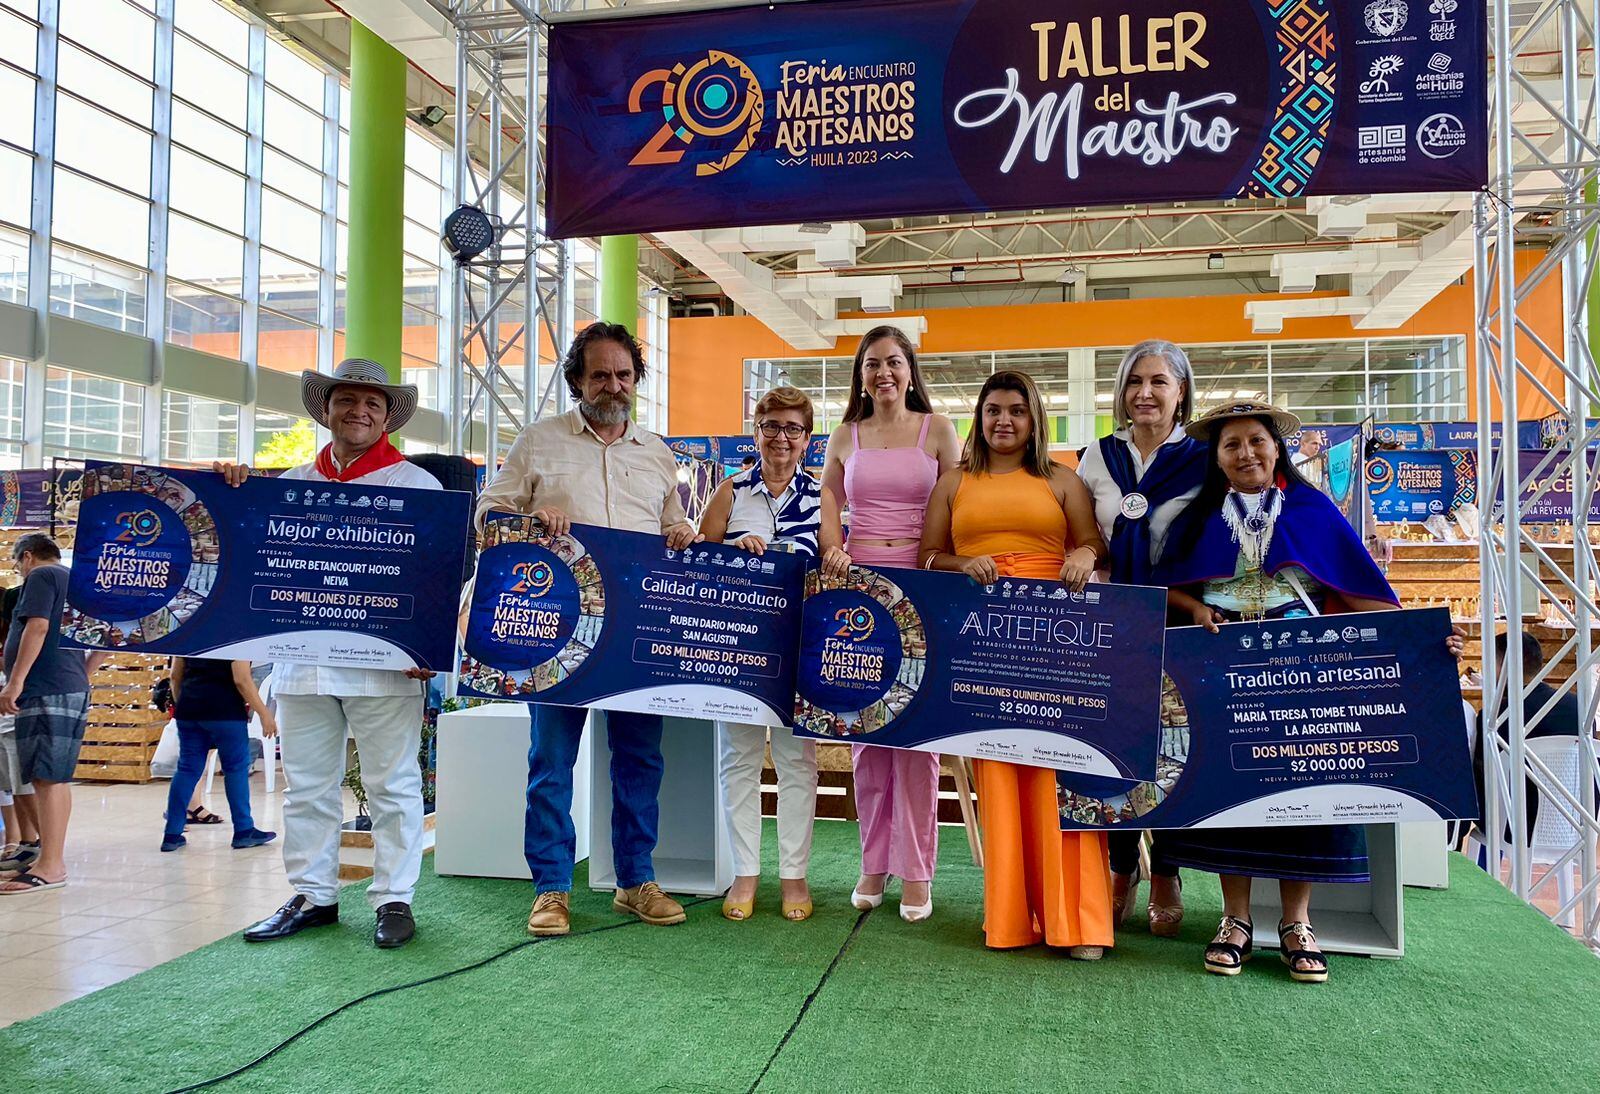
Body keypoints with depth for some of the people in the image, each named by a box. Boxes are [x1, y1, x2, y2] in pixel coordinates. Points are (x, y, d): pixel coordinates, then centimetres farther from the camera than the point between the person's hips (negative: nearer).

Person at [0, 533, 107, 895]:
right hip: (73, 691, 9)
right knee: (56, 778, 13)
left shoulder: (41, 576, -2)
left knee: (46, 778, -10)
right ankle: (51, 857, 19)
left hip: (46, 692, -9)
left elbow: (37, 627, -17)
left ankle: (51, 867, -11)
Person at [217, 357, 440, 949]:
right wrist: (236, 490, 4)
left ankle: (393, 899, 10)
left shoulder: (416, 484, 2)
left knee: (392, 784, 1)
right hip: (303, 659, 5)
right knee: (307, 784, 11)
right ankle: (311, 895, 23)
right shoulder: (292, 483, 15)